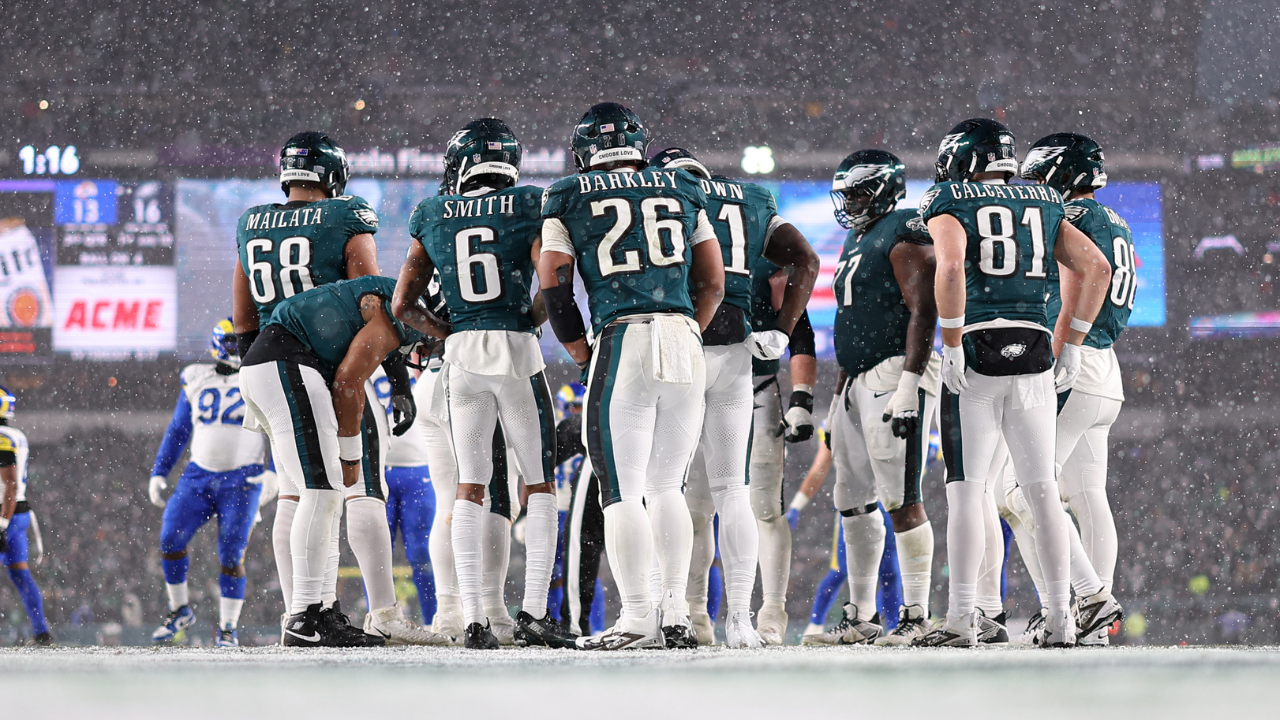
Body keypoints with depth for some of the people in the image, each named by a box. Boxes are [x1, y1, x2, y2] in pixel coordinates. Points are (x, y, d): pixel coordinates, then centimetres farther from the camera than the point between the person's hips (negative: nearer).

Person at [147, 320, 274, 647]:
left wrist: (273, 472, -13)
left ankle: (227, 628, 4)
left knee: (231, 555, -8)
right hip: (199, 475, 3)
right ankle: (180, 611, 10)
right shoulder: (196, 381, 12)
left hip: (241, 481, -3)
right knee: (171, 540, -9)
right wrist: (159, 473, 12)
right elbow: (177, 432, 18)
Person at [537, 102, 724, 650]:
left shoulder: (569, 198, 8)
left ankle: (637, 618, -6)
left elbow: (553, 287, 4)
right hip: (685, 339, 4)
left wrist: (582, 355, 13)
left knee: (622, 490, -1)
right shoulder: (683, 191, 16)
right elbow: (713, 282, 15)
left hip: (622, 342, -4)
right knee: (667, 487, 12)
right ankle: (676, 613, 8)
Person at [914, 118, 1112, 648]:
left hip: (977, 356, -4)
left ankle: (962, 619, -5)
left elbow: (951, 267, -18)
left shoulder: (951, 207, 1)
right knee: (1042, 490, 8)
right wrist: (1073, 344, 13)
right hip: (1035, 354, 4)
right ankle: (1060, 618, 7)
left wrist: (952, 346, -13)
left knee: (966, 490, -2)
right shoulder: (1043, 206, 15)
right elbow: (1097, 269, 9)